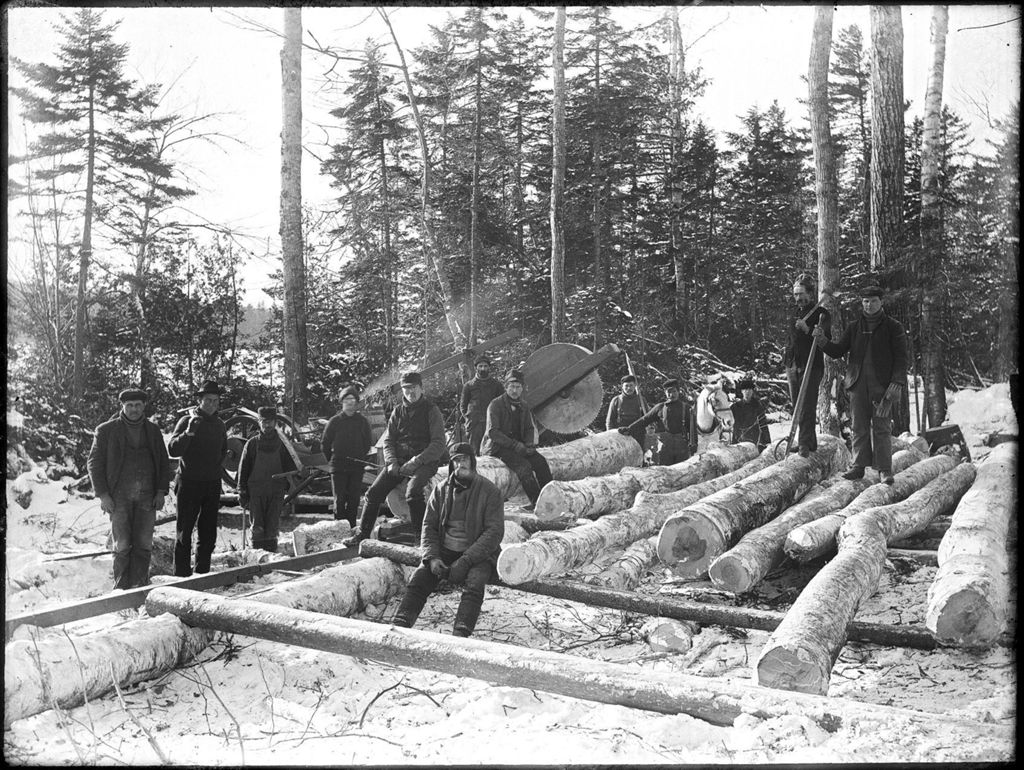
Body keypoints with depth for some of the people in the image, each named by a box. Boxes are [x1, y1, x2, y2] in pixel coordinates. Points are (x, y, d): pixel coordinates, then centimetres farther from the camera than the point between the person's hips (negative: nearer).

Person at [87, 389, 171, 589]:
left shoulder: (153, 431, 13)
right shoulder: (106, 430, 3)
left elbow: (164, 463, 15)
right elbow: (94, 463, 2)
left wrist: (161, 492, 5)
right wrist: (102, 495, -6)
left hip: (147, 496, 3)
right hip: (119, 496, -3)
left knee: (144, 544, 2)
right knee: (122, 545, -3)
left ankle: (140, 587, 9)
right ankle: (121, 588, 6)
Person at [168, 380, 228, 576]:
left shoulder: (219, 425, 10)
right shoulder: (187, 421, -7)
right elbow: (172, 450, -20)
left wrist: (218, 465, 12)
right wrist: (188, 432, -33)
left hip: (212, 484, 6)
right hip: (189, 484, -6)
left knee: (208, 533, 10)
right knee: (185, 531, -2)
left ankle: (202, 572, 19)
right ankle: (181, 575, 2)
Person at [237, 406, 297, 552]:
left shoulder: (282, 444, 8)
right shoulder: (252, 444, 6)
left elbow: (291, 468, 10)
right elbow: (243, 469, 7)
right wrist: (242, 493, 1)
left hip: (276, 492, 1)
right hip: (256, 492, -1)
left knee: (273, 526, 0)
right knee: (257, 526, -1)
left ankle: (271, 552, 6)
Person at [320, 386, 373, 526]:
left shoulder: (363, 421, 7)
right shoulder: (335, 421, 3)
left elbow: (369, 444, 13)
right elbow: (324, 444, 8)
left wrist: (363, 460, 7)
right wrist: (332, 460, 5)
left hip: (357, 467, 1)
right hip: (338, 467, -1)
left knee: (354, 500, 2)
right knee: (339, 499, -5)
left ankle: (351, 528, 10)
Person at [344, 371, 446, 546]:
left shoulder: (431, 410, -1)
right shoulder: (398, 412, 14)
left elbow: (438, 444, -8)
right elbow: (388, 440, 13)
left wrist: (416, 461, -18)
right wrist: (392, 462, -7)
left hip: (425, 461, -5)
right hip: (399, 460, 5)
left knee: (412, 492, -32)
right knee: (374, 492, -9)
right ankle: (361, 535, 3)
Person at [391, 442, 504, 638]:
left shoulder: (490, 492, -4)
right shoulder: (441, 490, 8)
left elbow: (494, 532, -11)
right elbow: (429, 526, 8)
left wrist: (465, 561, -20)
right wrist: (432, 557, -12)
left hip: (478, 554, -3)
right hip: (445, 551, 4)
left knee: (474, 584, -32)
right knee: (418, 579, -20)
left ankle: (460, 634, -42)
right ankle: (399, 625, -25)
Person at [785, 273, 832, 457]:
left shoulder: (821, 314, -3)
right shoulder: (794, 313, 17)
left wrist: (808, 329, -21)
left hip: (812, 366, -7)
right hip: (793, 366, 7)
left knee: (807, 407, -12)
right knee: (797, 406, 8)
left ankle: (805, 444, -13)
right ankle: (809, 441, 17)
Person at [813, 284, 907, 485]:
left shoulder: (893, 327, 5)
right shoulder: (853, 327, 14)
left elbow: (900, 357, 1)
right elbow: (838, 351, 11)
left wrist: (897, 382, -12)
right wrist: (822, 340, -9)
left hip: (882, 385, -3)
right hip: (858, 384, 3)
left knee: (881, 427, -4)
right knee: (859, 427, 5)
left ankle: (884, 470, 0)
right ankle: (858, 466, 10)